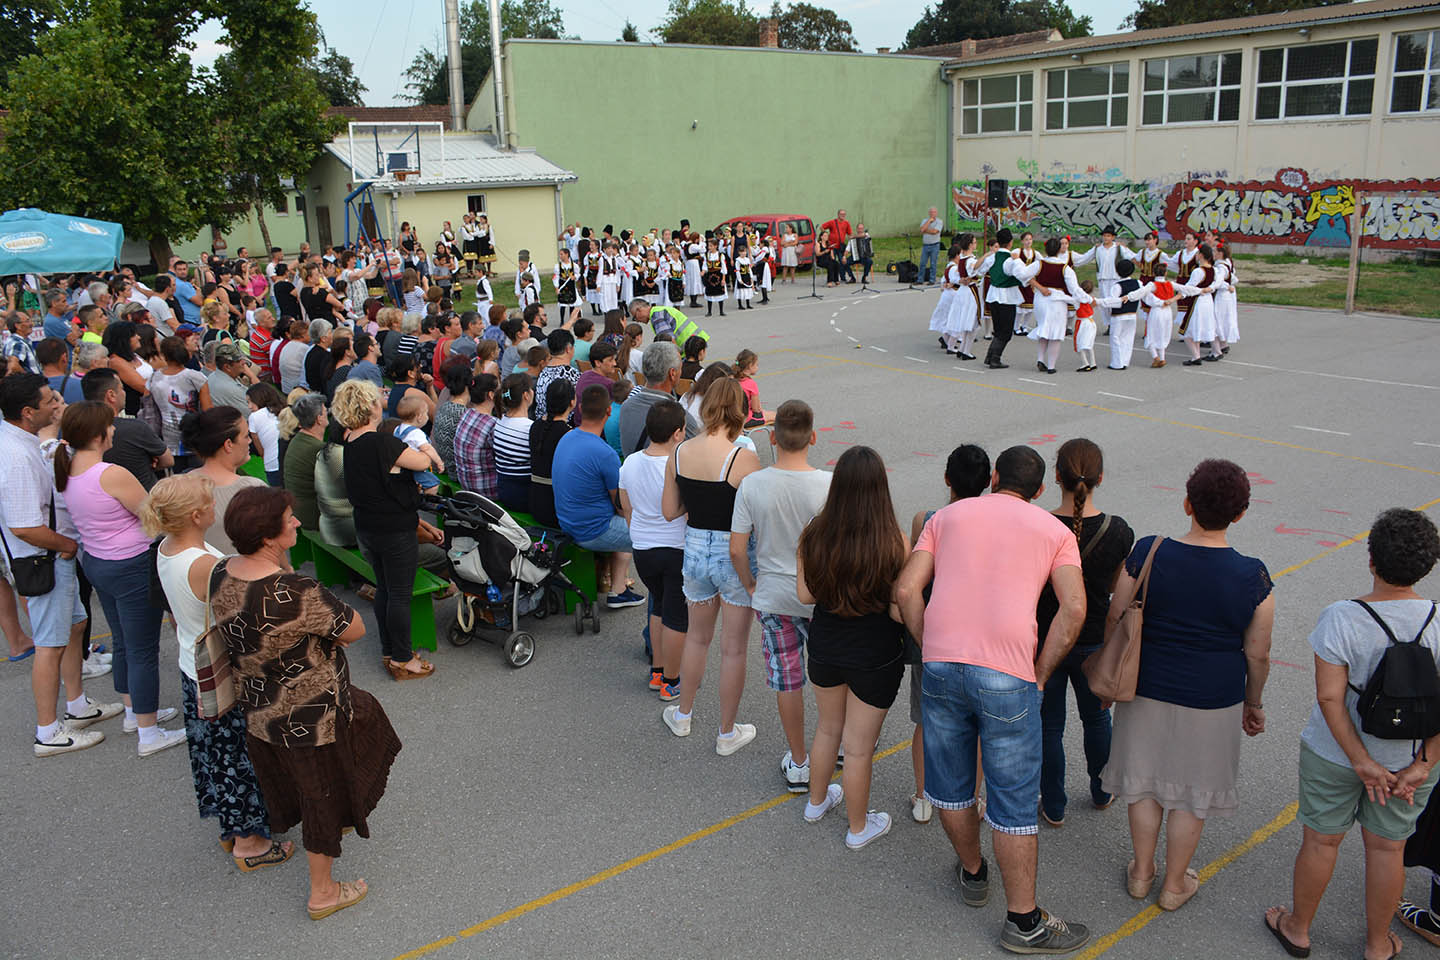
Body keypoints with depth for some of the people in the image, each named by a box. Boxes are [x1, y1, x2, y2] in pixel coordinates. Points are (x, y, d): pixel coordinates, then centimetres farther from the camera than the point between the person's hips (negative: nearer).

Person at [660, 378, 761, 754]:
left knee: (697, 635, 26)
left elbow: (670, 511, 3)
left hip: (695, 548, 5)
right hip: (735, 555, -5)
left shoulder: (679, 453, -5)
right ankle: (727, 734, 27)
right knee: (733, 648, 12)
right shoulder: (743, 459, -21)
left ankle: (682, 715, 43)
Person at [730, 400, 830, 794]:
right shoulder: (828, 485, -18)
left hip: (772, 596, 1)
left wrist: (751, 586, 7)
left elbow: (737, 550, -10)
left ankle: (798, 763, 26)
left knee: (787, 680, 13)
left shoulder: (751, 485, -14)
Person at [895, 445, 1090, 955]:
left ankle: (972, 873, 42)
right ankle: (1024, 921, 19)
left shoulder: (949, 515, 15)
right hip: (1007, 677, -2)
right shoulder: (1055, 530, 10)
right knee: (1014, 802, 8)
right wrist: (1040, 673, 2)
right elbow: (1074, 609, -5)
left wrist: (931, 648, 11)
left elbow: (906, 590, 4)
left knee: (950, 783, 21)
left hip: (941, 668, 3)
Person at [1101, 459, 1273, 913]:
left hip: (1147, 690, 1)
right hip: (1212, 703, -1)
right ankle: (1174, 885, 32)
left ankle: (1141, 874, 34)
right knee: (1192, 794, 16)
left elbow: (1116, 621, -7)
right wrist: (1254, 703, 12)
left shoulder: (1147, 553, -15)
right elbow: (1258, 656, -5)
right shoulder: (1252, 577, -15)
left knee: (1144, 782, 19)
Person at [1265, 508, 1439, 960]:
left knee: (1321, 841, 16)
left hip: (1334, 754, -2)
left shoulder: (1340, 618, -23)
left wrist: (1362, 762, -13)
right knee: (1387, 847, 19)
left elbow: (1330, 697, -22)